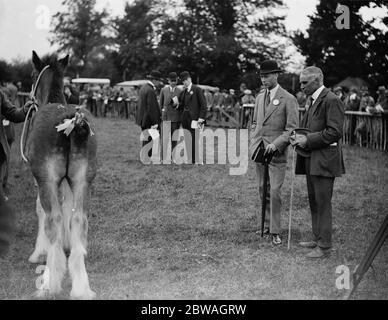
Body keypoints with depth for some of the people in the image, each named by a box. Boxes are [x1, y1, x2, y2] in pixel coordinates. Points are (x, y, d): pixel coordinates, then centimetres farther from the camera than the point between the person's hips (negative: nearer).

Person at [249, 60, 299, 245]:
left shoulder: (288, 99, -6)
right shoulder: (260, 97, 15)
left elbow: (292, 129, -9)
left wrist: (276, 144, -19)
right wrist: (253, 143, 10)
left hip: (277, 153, -6)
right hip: (259, 151, 6)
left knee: (274, 192, -10)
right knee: (263, 191, 9)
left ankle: (275, 231, -2)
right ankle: (267, 227, 19)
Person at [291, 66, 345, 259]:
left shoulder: (331, 101, -14)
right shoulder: (311, 100, 17)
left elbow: (335, 132, -19)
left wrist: (308, 140, -17)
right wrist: (299, 137, 5)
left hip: (324, 160, -10)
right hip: (311, 160, 10)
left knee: (323, 204, -5)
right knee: (313, 202, 16)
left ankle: (324, 246, 2)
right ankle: (317, 239, 26)